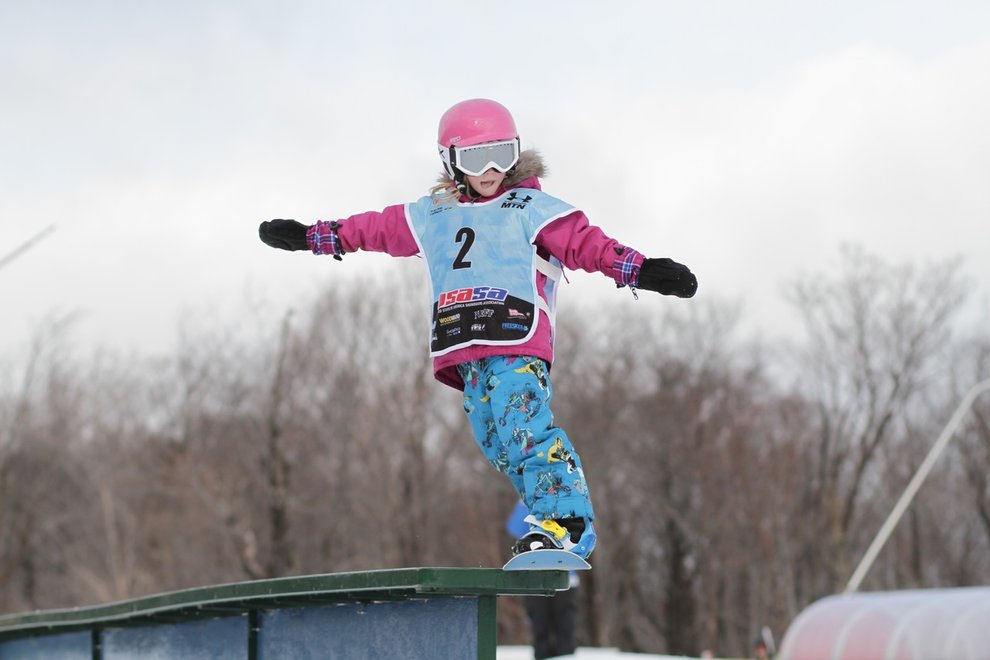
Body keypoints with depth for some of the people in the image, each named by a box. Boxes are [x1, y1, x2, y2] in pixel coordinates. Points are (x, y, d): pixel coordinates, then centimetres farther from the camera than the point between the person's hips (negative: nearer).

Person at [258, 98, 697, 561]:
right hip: (466, 352, 6)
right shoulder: (432, 216, 23)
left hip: (518, 342, -6)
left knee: (524, 425, -22)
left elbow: (585, 243, -3)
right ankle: (549, 510, 0)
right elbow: (376, 228, 32)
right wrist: (311, 237, 36)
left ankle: (567, 522, -26)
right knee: (498, 445, -2)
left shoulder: (532, 209, 7)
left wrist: (636, 269, -18)